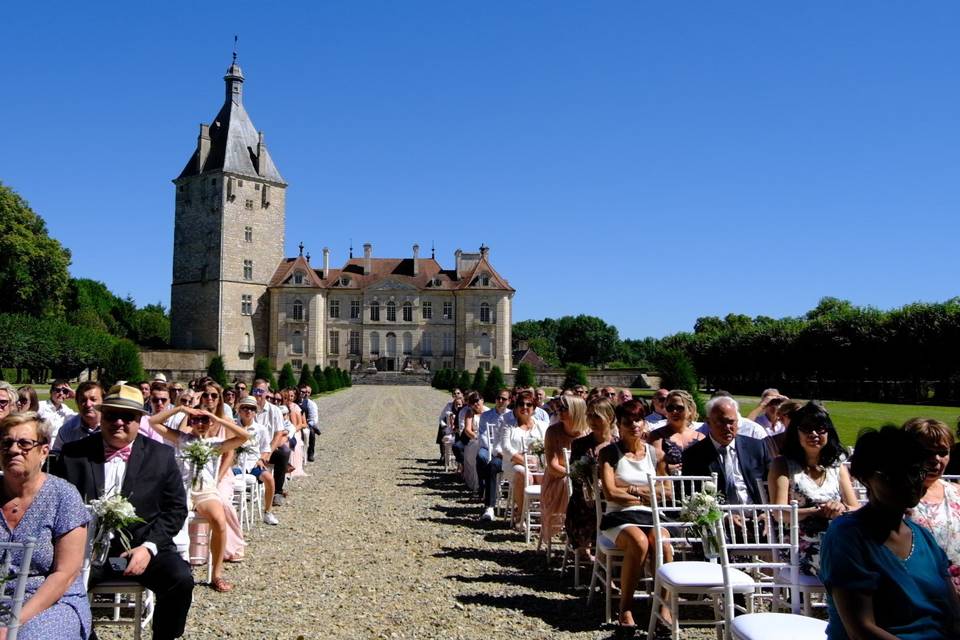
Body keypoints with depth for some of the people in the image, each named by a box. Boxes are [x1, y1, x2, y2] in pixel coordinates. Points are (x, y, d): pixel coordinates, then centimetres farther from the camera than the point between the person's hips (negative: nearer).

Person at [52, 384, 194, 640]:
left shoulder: (161, 455, 4)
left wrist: (149, 547, -10)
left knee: (181, 580, -25)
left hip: (142, 545, 0)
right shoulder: (73, 454, 7)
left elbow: (176, 508, 4)